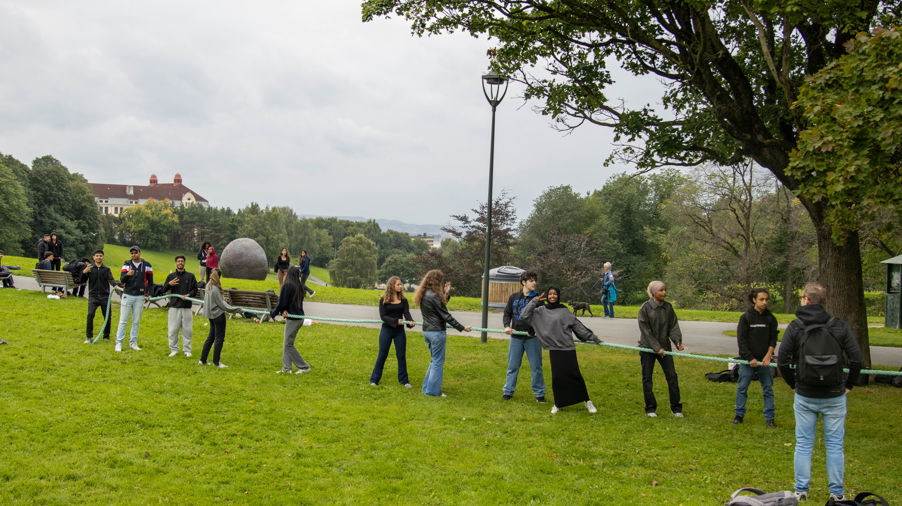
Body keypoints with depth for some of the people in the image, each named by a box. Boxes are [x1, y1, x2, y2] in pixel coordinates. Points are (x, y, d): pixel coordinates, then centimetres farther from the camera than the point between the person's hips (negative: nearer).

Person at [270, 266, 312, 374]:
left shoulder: (287, 286, -16)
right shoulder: (299, 286, 9)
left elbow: (281, 304, -14)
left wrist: (272, 313, 3)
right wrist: (285, 310, -3)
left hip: (293, 319, -8)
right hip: (299, 317, 8)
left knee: (289, 344, 0)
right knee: (286, 343, 15)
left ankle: (304, 367, 3)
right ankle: (286, 368, 17)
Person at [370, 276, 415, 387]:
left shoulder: (403, 299, 3)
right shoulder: (383, 300, -6)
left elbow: (406, 313, -7)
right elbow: (383, 316, -11)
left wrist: (410, 321, -28)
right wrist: (396, 321, -24)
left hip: (399, 330, 3)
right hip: (387, 330, -3)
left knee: (401, 355, 6)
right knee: (382, 355, 3)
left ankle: (403, 380, 17)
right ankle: (374, 379, 15)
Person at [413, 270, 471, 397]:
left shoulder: (423, 295, 9)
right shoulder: (434, 296, -19)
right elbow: (446, 316, -16)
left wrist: (446, 293, 14)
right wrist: (462, 328, -10)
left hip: (426, 331, 9)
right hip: (437, 332, -9)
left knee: (434, 360, 20)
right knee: (438, 361, 1)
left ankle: (426, 388, 23)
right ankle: (433, 391, 6)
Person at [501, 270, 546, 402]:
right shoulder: (514, 297, 6)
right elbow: (507, 313, 11)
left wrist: (533, 331, -14)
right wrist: (507, 326, -7)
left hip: (532, 337, -1)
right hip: (516, 337, 1)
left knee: (536, 366, 3)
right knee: (513, 366, 8)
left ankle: (539, 393, 14)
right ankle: (508, 391, 18)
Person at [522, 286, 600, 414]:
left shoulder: (564, 311, 5)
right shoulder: (541, 311, 10)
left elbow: (578, 326, 8)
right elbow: (525, 315, 5)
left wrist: (593, 338, 9)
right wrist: (534, 301, -1)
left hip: (568, 348, -1)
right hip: (554, 349, 1)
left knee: (574, 374, -2)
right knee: (557, 376, -2)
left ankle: (587, 401, 12)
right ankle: (558, 403, 16)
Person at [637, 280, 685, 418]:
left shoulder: (668, 307, 2)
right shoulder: (645, 308, -12)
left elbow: (673, 326, 2)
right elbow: (646, 331, -13)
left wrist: (678, 341, -15)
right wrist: (657, 347, -17)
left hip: (664, 347, 4)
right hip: (647, 348, -3)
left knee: (672, 375, -1)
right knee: (647, 378, 2)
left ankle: (676, 408, 10)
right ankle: (650, 408, 15)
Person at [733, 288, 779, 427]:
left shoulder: (770, 318, 4)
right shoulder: (746, 317, -3)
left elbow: (773, 339, 5)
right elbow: (741, 340, -5)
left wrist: (768, 355, -10)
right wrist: (750, 358, -11)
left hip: (764, 360, 2)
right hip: (747, 359, -2)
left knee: (768, 388, 5)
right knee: (742, 388, 4)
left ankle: (769, 417, 14)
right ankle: (739, 414, 17)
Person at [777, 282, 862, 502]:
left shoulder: (795, 327, -5)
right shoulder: (840, 326, -3)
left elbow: (782, 361, -7)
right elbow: (856, 359, -4)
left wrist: (793, 384, 6)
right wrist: (849, 385, 8)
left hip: (805, 396, 0)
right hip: (834, 397, 0)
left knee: (803, 444, 9)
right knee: (834, 445, 9)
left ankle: (801, 490, 14)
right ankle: (836, 493, 14)